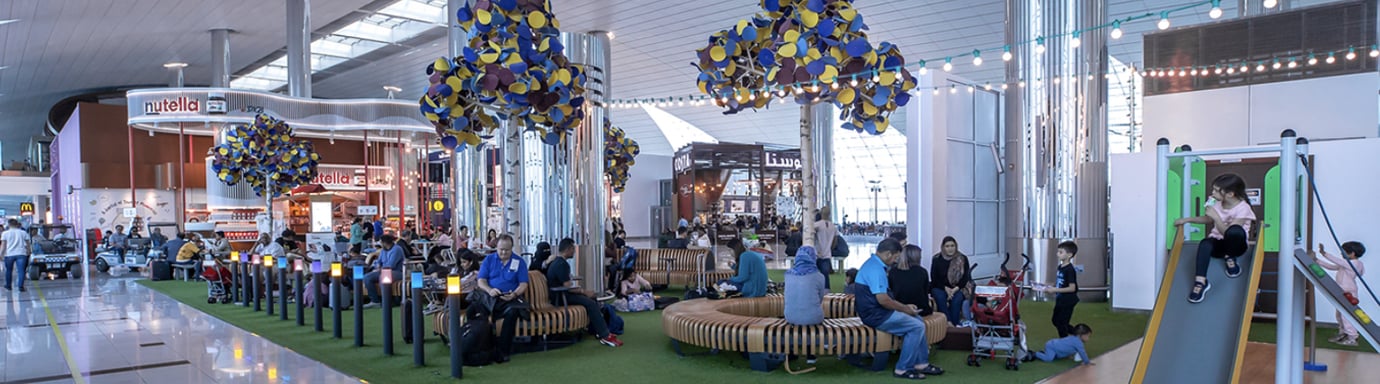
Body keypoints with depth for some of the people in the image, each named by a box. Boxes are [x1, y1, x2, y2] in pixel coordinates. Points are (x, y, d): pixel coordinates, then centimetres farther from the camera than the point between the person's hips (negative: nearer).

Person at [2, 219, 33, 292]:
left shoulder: (5, 233, 4)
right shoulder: (23, 232, 7)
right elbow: (27, 244, 10)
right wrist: (29, 251, 21)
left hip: (9, 254, 0)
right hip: (21, 253, 0)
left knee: (8, 270, 17)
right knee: (21, 270, -6)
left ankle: (8, 286, 29)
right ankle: (21, 286, -16)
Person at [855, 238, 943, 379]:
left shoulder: (873, 264, 13)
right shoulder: (875, 269, -22)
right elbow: (882, 299, -26)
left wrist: (904, 306, 13)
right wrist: (904, 308, -11)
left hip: (877, 310, 11)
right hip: (876, 315, -11)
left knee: (917, 320, 14)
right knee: (917, 326, -11)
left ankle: (921, 363, 18)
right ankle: (903, 369, -4)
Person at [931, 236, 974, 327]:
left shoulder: (962, 259, 0)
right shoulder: (936, 259, -1)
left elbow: (965, 277, -3)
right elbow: (934, 278, -2)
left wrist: (955, 289, -19)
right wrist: (946, 288, -17)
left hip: (958, 288, 0)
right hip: (940, 287, 0)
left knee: (957, 298, -33)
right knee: (940, 297, -33)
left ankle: (954, 323, -30)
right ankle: (948, 322, -37)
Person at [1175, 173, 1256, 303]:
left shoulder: (1243, 208, -17)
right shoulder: (1218, 203, 1)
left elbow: (1227, 232, -24)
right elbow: (1208, 219, 23)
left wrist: (1216, 217, -31)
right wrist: (1187, 219, 16)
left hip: (1234, 245, -5)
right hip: (1218, 243, 5)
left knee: (1235, 231, -41)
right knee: (1205, 244, -34)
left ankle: (1229, 257, -10)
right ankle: (1200, 281, -40)